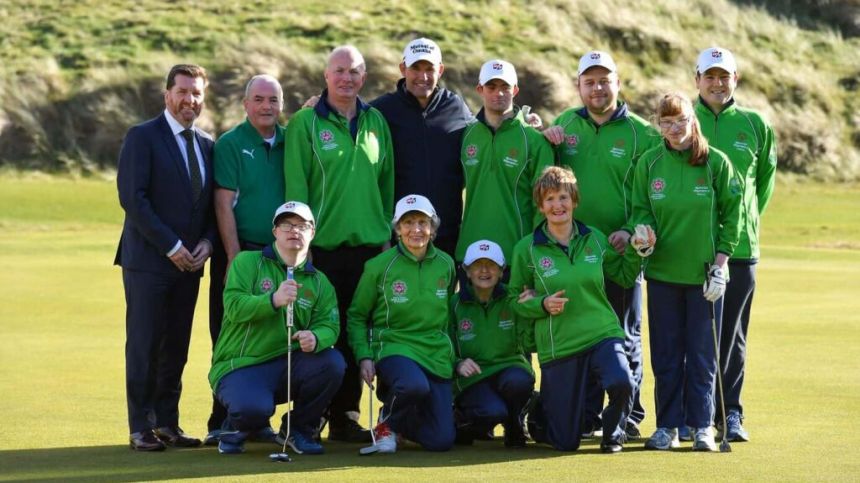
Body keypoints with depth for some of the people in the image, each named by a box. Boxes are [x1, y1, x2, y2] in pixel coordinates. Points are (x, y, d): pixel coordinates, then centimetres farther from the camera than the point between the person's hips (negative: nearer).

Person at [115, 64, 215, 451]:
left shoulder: (206, 145, 14)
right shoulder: (142, 138, -5)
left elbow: (212, 203, 17)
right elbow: (132, 197, -13)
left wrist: (206, 241, -2)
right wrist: (170, 246, -15)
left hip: (189, 260, 6)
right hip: (148, 260, -5)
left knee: (176, 347, 7)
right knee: (144, 346, -2)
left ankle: (167, 423, 14)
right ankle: (141, 428, 3)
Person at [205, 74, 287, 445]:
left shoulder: (291, 142, 8)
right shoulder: (230, 144, -4)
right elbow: (224, 205, -9)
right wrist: (234, 258, -13)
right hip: (239, 251, -4)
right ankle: (223, 423, 4)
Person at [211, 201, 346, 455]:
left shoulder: (319, 282, 13)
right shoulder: (247, 262, 1)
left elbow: (329, 325, -2)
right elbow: (233, 306, -15)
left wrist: (315, 338, -27)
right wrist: (273, 300, -32)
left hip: (289, 367, 5)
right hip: (239, 367, -5)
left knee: (333, 362, -25)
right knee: (254, 409, -37)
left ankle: (299, 428, 1)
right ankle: (237, 428, 5)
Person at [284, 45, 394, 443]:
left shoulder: (376, 122, 12)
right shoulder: (306, 123, -2)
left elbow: (386, 182, 16)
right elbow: (295, 186, -4)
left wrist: (386, 233, 11)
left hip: (369, 246, 4)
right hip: (323, 247, -4)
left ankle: (345, 417, 16)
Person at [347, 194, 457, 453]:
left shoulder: (445, 265, 6)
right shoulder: (379, 266, -4)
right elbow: (357, 316, 4)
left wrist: (456, 358, 12)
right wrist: (364, 356, -9)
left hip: (436, 354, 4)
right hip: (394, 346, -4)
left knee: (442, 440, -8)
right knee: (416, 385, -40)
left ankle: (402, 421, 27)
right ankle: (387, 422, -4)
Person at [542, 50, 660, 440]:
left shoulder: (642, 134, -2)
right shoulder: (564, 124, 9)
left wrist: (632, 231, -17)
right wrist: (545, 141, 0)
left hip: (620, 251, -3)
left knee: (624, 338, 5)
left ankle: (627, 416, 14)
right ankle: (586, 417, 13)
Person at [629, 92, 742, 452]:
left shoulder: (716, 162, -4)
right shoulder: (648, 163, 2)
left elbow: (732, 214, -1)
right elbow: (640, 210, 8)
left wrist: (720, 263, -6)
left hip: (704, 274, -2)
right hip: (663, 273, 2)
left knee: (702, 353, 2)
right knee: (666, 354, 6)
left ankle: (702, 426, 10)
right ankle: (668, 425, 14)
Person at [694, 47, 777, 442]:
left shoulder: (755, 125, 7)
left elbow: (766, 176, 17)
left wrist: (747, 220, 11)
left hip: (740, 246, 1)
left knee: (732, 334, 5)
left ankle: (730, 413, 12)